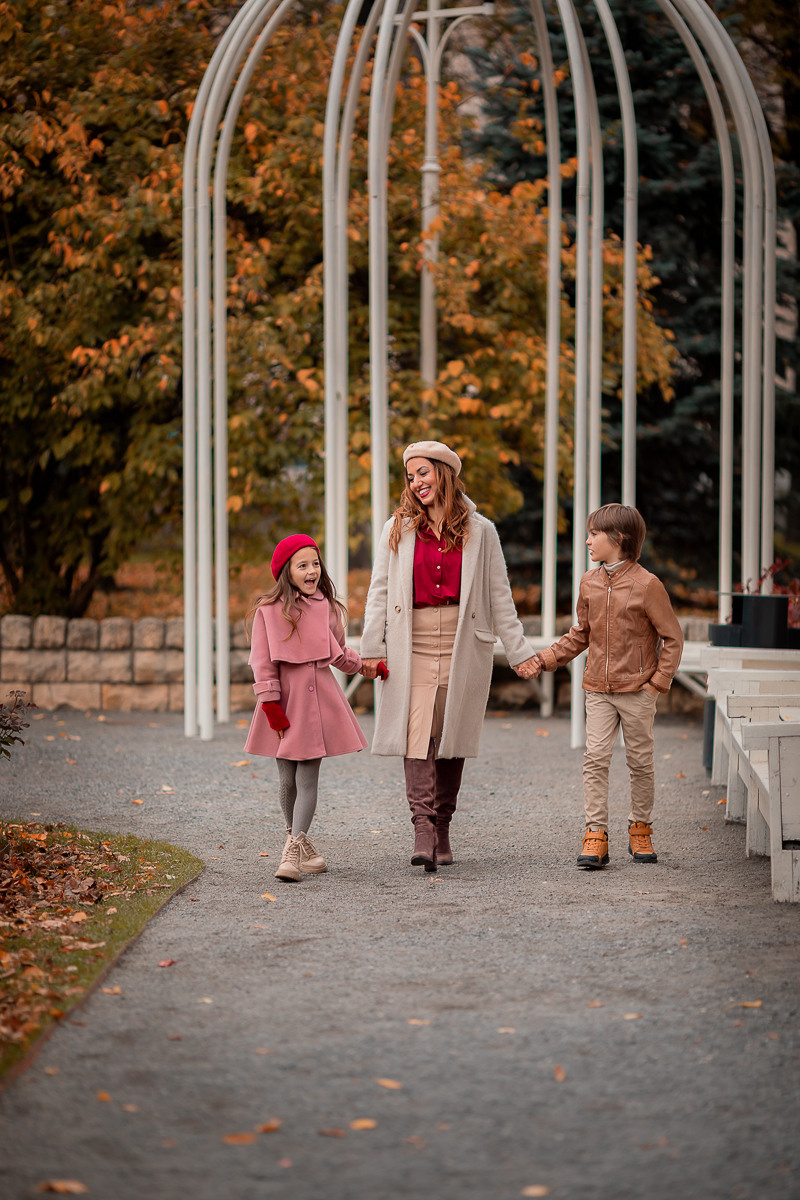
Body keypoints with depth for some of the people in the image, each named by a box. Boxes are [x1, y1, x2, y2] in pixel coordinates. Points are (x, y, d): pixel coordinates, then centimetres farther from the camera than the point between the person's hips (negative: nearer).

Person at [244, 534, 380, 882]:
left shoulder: (328, 608, 7)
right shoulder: (269, 611, -5)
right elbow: (262, 663, -6)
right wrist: (271, 705, -10)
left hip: (319, 697, 2)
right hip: (285, 699, -2)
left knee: (307, 778, -6)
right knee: (287, 780, 6)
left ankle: (293, 851, -10)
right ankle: (300, 842, 25)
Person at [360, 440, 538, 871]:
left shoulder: (480, 532, 6)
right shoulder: (398, 529, 7)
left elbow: (499, 597, 9)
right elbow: (379, 591, 8)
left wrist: (519, 651, 6)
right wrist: (372, 648, 1)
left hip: (462, 648, 1)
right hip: (413, 647, 0)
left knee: (451, 739, 4)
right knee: (417, 736, -13)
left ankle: (442, 830, 14)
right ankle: (422, 831, -19)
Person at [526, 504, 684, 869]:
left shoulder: (647, 584, -10)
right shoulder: (589, 583, 6)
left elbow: (672, 637, -4)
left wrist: (658, 682, -9)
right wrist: (544, 659, 6)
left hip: (637, 691, -4)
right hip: (599, 690, 4)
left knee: (640, 762, 7)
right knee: (595, 758, -7)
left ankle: (640, 830, 22)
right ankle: (596, 836, -7)